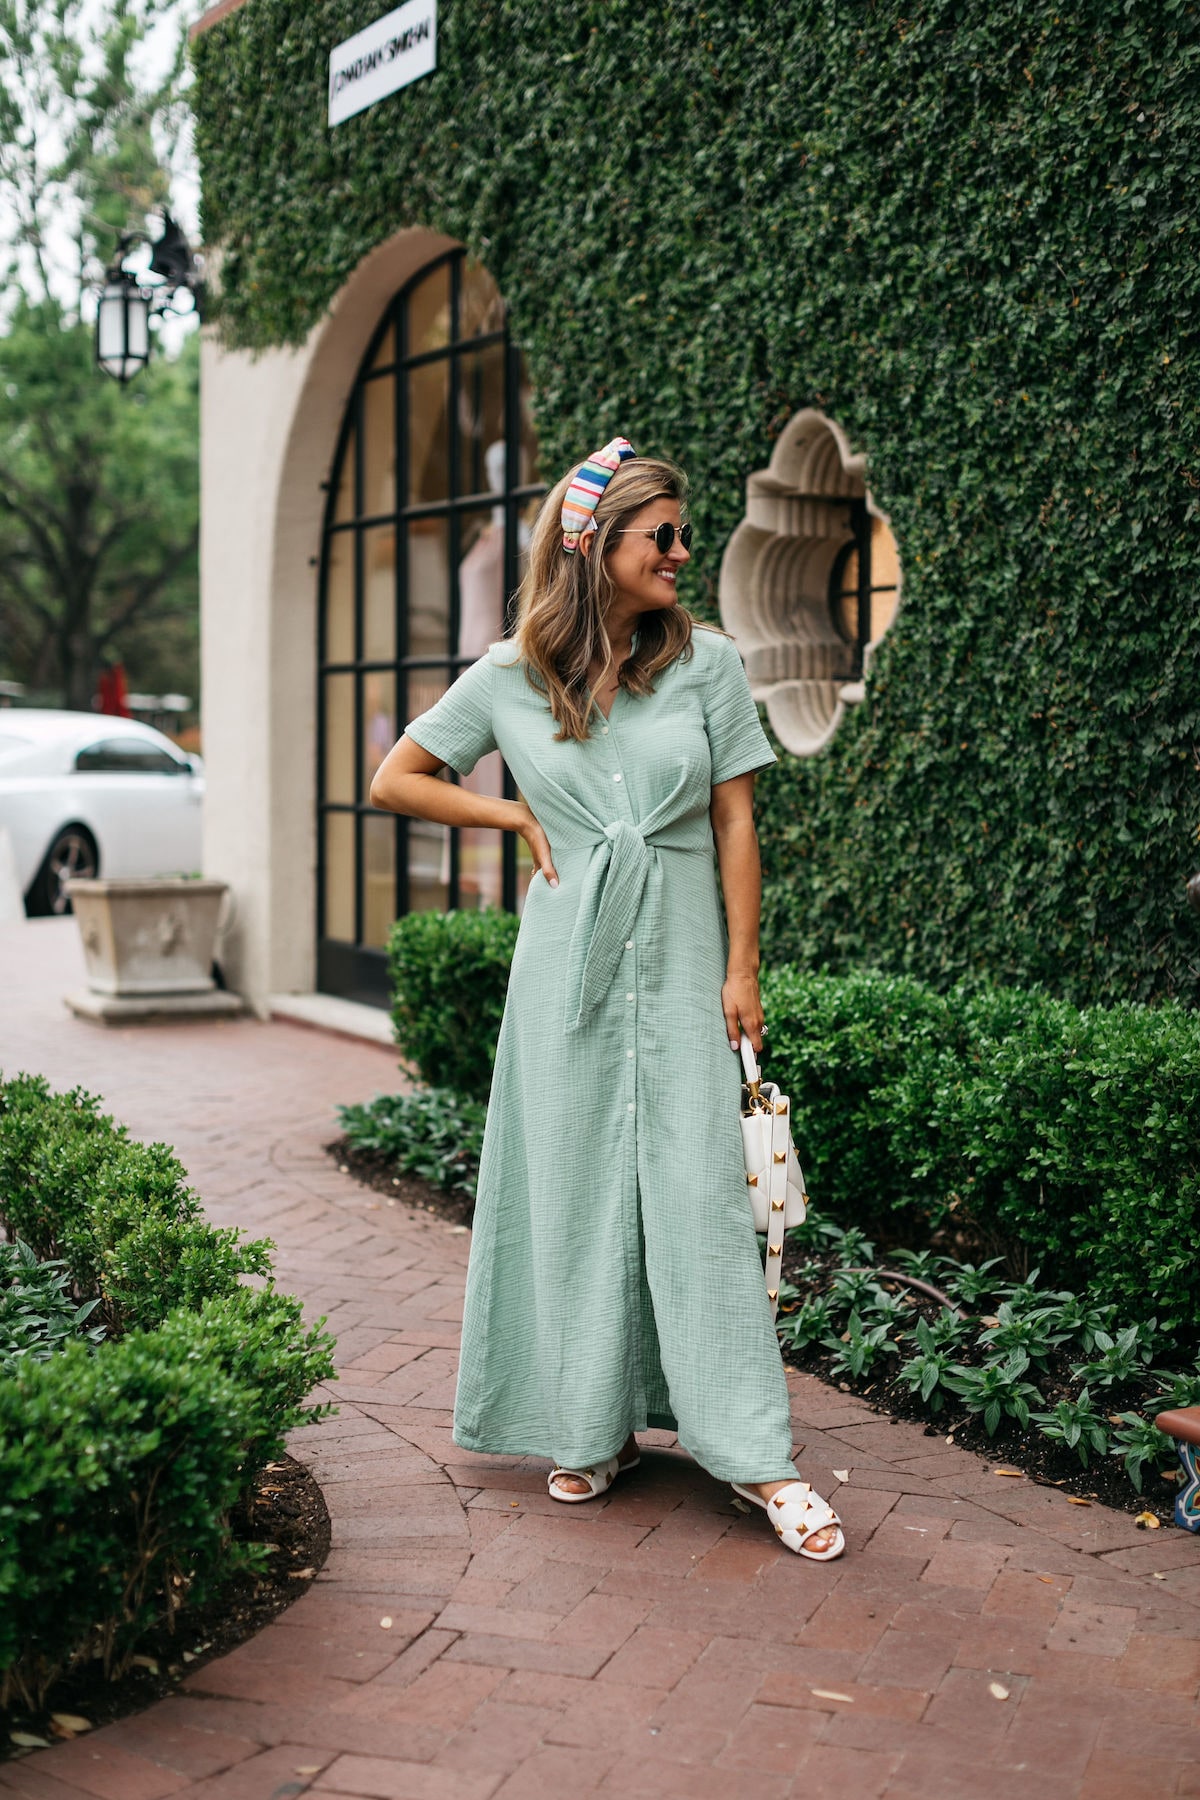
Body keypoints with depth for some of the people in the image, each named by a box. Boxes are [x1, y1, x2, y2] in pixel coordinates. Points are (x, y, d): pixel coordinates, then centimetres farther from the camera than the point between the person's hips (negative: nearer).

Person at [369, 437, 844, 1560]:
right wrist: (521, 817, 0)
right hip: (568, 962, 1)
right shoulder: (509, 677, 1)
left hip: (681, 957, -1)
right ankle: (594, 1425, 19)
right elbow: (395, 783, 8)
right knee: (576, 1185, 5)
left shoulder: (706, 661, 1)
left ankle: (758, 1456, 0)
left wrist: (741, 968, -2)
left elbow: (736, 824, 1)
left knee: (699, 1189, -5)